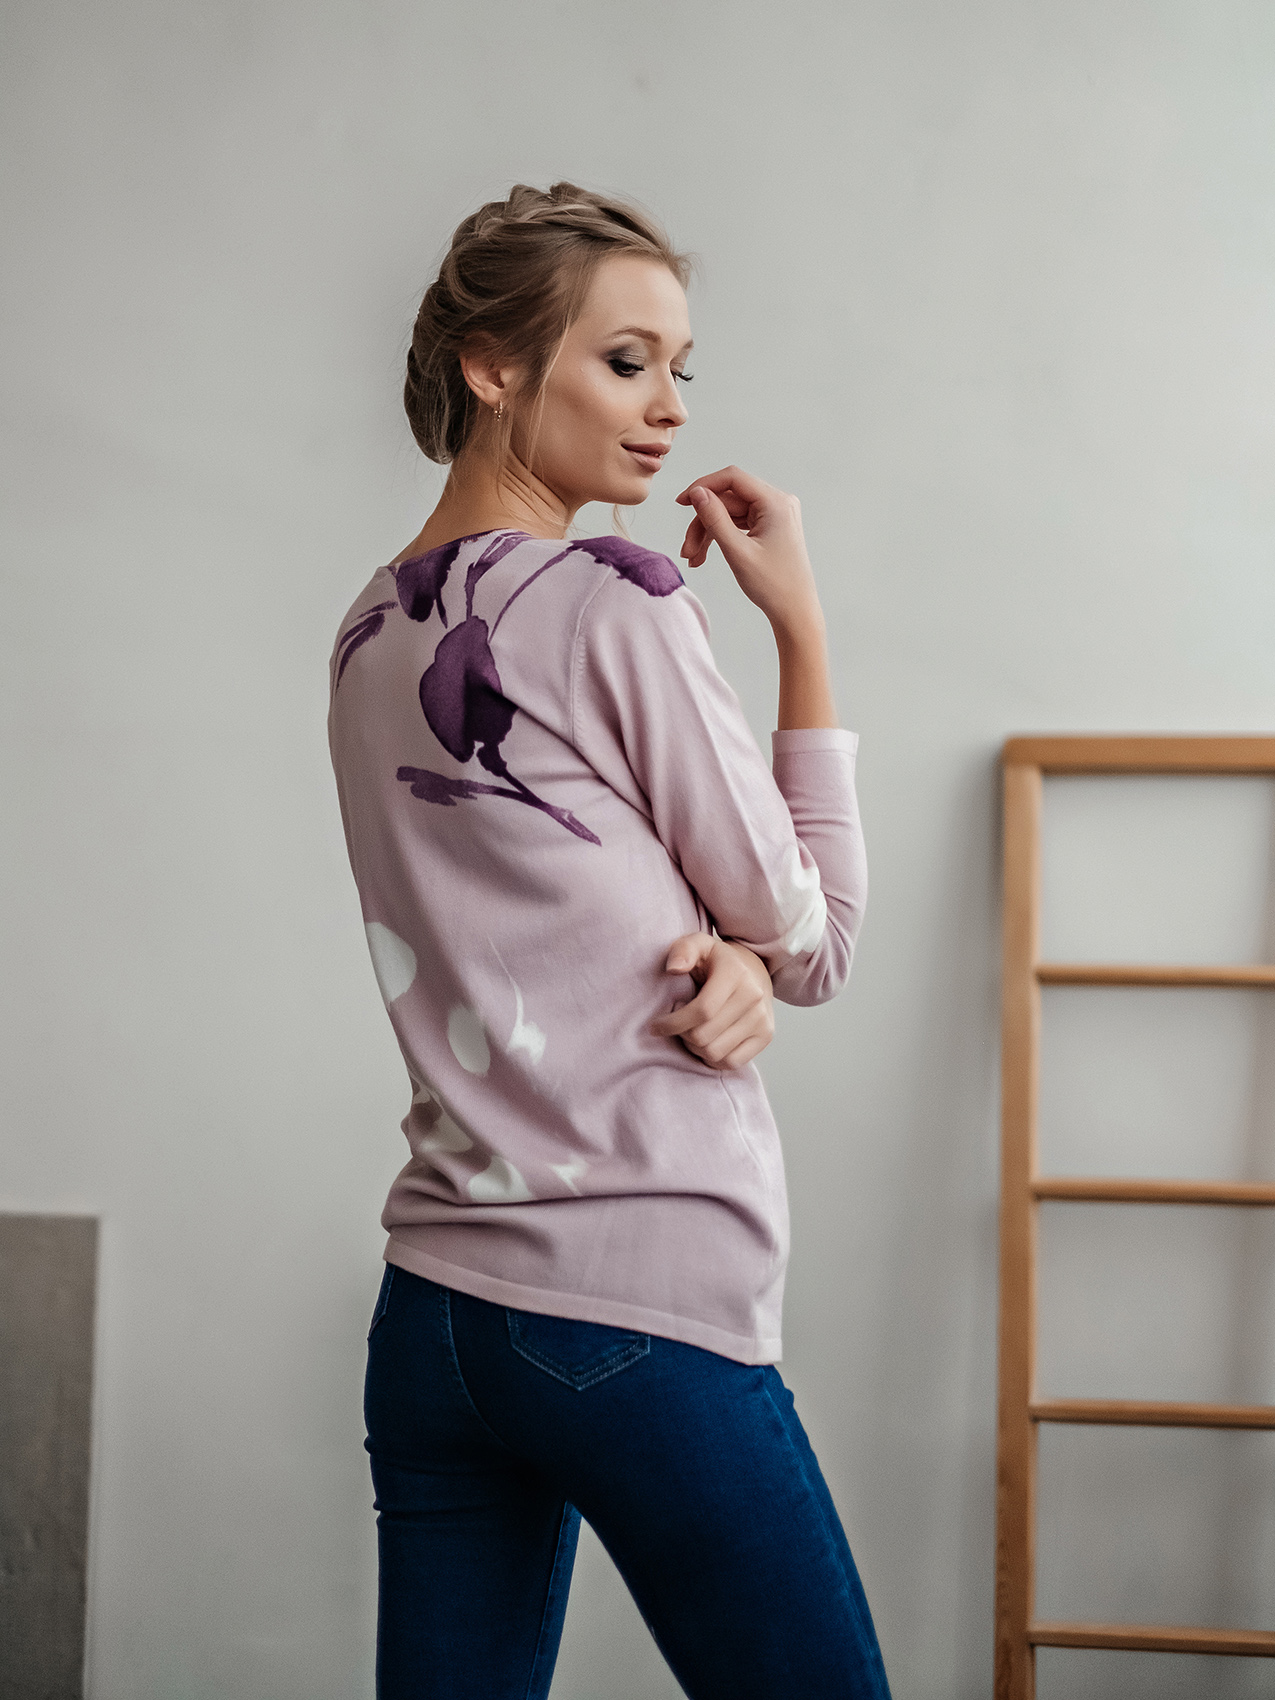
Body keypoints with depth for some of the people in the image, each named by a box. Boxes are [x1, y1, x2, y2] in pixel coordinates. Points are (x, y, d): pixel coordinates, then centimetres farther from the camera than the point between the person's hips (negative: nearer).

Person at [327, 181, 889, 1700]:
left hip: (431, 1304, 8)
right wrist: (801, 624, 3)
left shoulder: (370, 636, 13)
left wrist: (723, 957, -4)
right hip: (645, 1312, -8)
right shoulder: (615, 606, -10)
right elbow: (817, 940, 0)